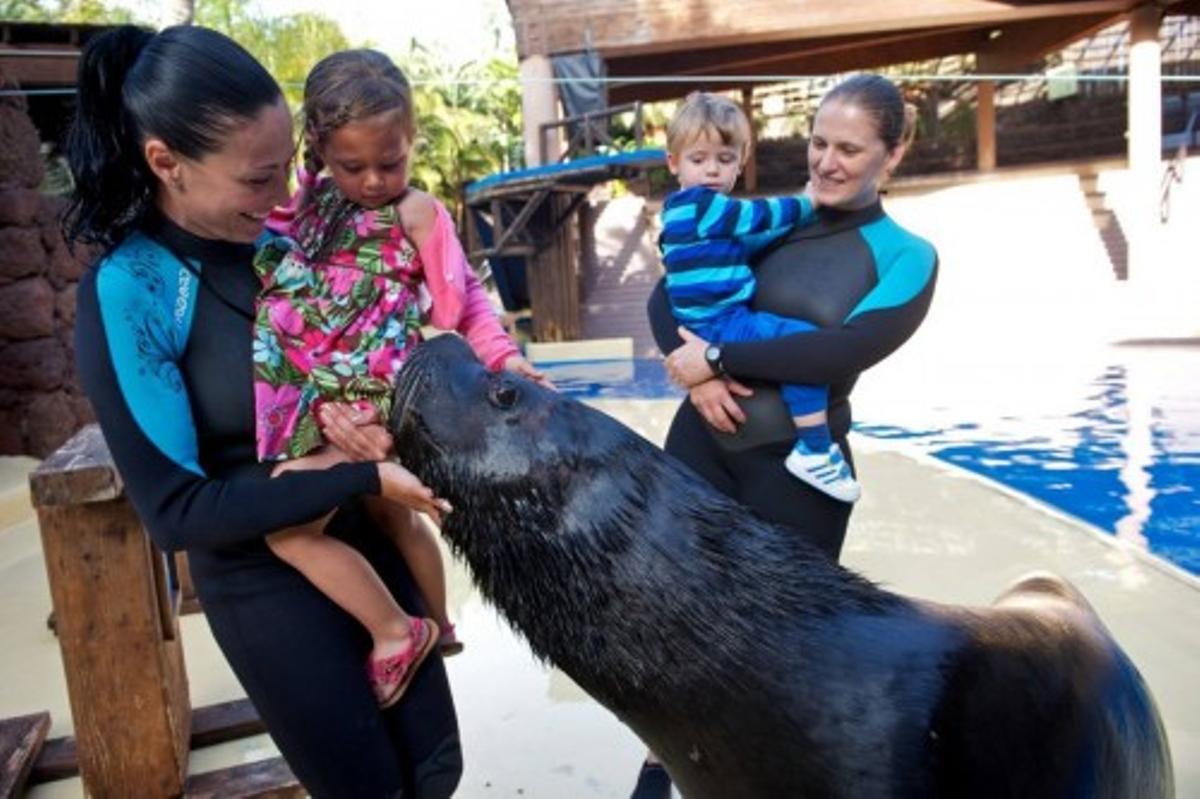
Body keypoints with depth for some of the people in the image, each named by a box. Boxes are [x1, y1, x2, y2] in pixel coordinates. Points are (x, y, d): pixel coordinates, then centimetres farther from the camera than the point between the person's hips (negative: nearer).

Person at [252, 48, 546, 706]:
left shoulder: (415, 213, -9)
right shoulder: (311, 205, 9)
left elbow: (464, 300, -7)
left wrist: (502, 355, -18)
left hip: (372, 404, -8)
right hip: (326, 403, 8)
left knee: (287, 523, -13)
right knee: (389, 517, 22)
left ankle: (394, 633, 3)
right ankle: (436, 627, 44)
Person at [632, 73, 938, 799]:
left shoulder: (908, 259, -1)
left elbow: (843, 352, -17)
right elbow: (667, 296, 2)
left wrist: (718, 357, -18)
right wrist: (695, 376, -16)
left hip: (799, 465, -2)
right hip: (705, 439, 3)